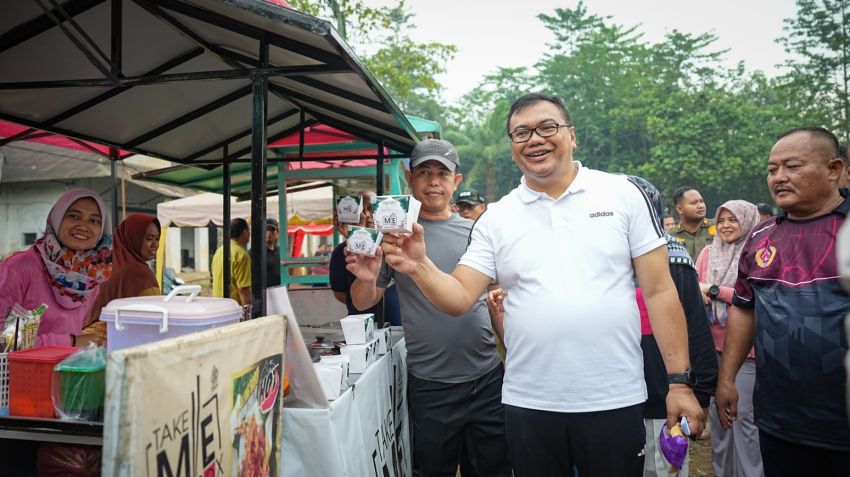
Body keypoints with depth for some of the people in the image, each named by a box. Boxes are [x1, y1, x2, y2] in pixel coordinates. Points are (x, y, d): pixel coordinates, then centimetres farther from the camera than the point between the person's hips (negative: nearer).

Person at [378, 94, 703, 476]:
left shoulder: (623, 195, -1)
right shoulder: (496, 218, 3)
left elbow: (659, 291, 0)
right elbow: (460, 299, -1)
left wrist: (679, 381, -3)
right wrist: (419, 267, -20)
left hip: (615, 401, -1)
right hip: (529, 405, 2)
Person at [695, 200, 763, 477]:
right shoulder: (709, 252, 8)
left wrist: (714, 290, -15)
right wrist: (699, 293, -16)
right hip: (713, 343, 5)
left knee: (743, 414, -2)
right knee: (716, 410, 14)